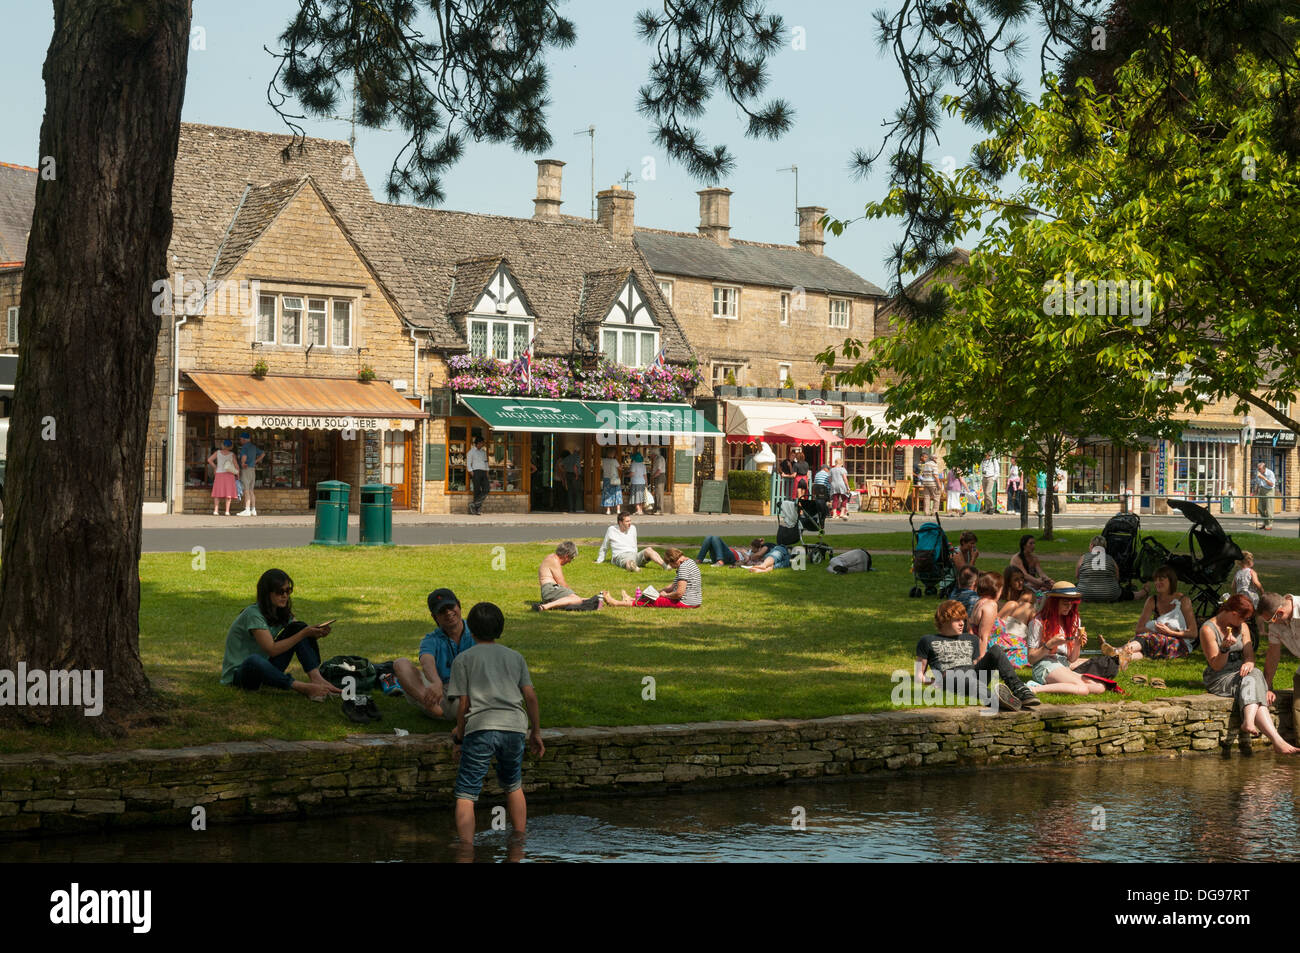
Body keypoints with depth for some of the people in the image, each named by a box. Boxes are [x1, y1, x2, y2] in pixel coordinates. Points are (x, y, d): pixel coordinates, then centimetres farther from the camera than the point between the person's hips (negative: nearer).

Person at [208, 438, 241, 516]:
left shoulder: (218, 452, 3)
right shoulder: (232, 454, -1)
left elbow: (209, 460, -2)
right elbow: (236, 465, -1)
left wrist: (215, 468, 6)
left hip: (219, 474, 1)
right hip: (229, 475, -1)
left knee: (218, 493, 5)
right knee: (228, 493, 0)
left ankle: (215, 511, -4)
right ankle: (227, 511, -7)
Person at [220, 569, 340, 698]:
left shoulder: (283, 612, 4)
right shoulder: (253, 614, -21)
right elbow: (272, 649, -26)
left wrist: (316, 634, -21)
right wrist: (304, 633, -28)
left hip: (265, 668, 7)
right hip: (238, 673, -7)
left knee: (298, 627, -8)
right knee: (254, 660, -44)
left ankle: (316, 678, -24)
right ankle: (304, 687, -43)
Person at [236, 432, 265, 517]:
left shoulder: (244, 446, -11)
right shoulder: (253, 447, 15)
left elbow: (244, 456, -28)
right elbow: (262, 454, 25)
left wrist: (242, 463, -10)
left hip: (246, 470, -9)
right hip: (252, 469, 9)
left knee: (246, 491, -11)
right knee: (251, 491, 11)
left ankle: (247, 510, -15)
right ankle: (253, 510, 12)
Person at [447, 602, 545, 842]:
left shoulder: (464, 659, 10)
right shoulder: (515, 657, 19)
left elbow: (464, 703, 6)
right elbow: (530, 696, 13)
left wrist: (459, 732, 20)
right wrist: (536, 733, 20)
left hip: (480, 727, -4)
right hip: (514, 726, 4)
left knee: (466, 795, -2)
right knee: (514, 787, 23)